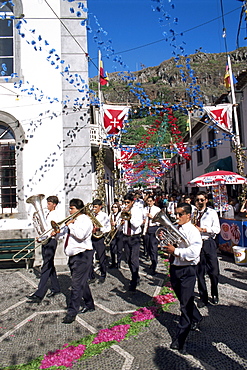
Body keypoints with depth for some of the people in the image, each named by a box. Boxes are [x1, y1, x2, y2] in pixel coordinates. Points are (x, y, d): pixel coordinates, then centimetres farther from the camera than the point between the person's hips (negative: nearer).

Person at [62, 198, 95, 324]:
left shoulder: (85, 220, -11)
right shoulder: (72, 220, 18)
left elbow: (80, 235, -27)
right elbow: (63, 232, 17)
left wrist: (70, 225, -17)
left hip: (82, 255, -9)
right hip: (73, 255, 10)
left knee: (77, 284, -7)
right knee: (81, 283, 19)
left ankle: (72, 312, 0)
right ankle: (89, 305, 34)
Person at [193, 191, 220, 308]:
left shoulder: (212, 212, 3)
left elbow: (217, 229, -5)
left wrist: (203, 229, -14)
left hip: (209, 243, -2)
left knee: (213, 272, 4)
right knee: (199, 272, 6)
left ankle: (214, 295, 26)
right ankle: (203, 297, 19)